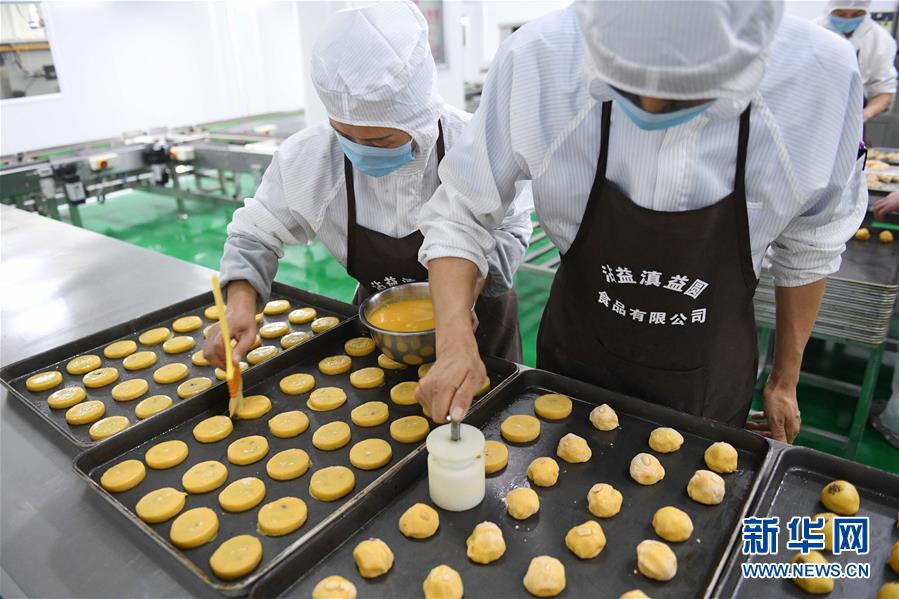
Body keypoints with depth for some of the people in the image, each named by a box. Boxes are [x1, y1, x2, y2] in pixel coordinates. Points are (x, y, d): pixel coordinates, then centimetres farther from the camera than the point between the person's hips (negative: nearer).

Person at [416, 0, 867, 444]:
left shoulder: (821, 77, -21)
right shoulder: (536, 61, -26)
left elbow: (807, 250, -5)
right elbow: (457, 215, -15)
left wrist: (785, 380, 6)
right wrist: (454, 340, -30)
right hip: (576, 358, 0)